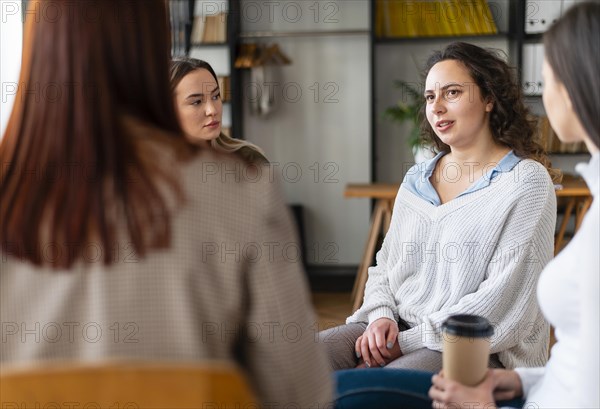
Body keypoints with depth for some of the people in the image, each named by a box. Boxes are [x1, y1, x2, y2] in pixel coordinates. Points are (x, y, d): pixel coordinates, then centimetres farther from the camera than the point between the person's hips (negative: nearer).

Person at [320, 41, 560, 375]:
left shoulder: (526, 182, -6)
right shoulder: (416, 180, 14)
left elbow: (504, 301, -13)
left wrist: (407, 341, -15)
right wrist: (381, 315, -6)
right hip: (396, 329, 6)